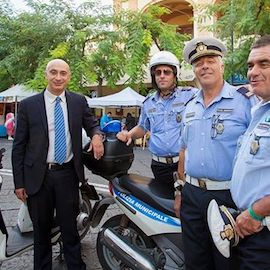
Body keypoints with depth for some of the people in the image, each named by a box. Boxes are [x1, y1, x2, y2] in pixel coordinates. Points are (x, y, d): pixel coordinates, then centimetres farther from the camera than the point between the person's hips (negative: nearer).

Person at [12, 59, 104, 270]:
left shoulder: (79, 101, 2)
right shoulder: (28, 105, -2)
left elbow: (92, 124, 15)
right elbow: (18, 146, 0)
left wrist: (97, 135, -11)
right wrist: (19, 182, -3)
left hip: (68, 174, 1)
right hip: (38, 175, 0)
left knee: (70, 227, 10)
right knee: (41, 229, 15)